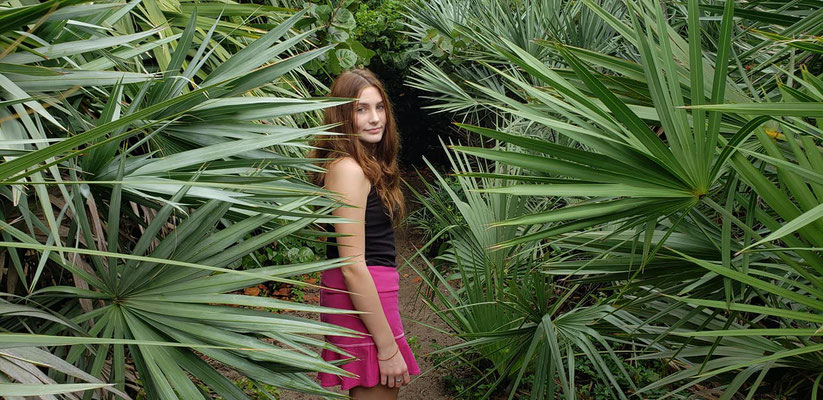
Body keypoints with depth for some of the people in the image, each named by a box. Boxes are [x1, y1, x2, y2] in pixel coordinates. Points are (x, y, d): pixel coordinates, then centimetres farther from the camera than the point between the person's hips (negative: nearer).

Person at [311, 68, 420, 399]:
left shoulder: (368, 164, 12)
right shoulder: (347, 169, -17)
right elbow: (353, 266, -21)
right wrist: (388, 347, -19)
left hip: (370, 291, 10)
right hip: (362, 299, -10)